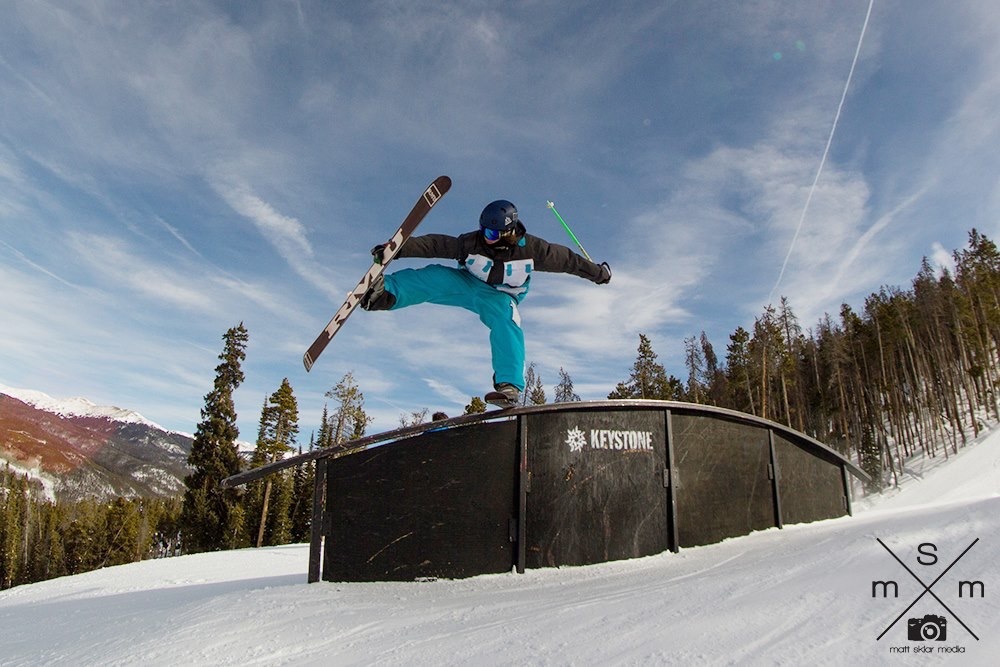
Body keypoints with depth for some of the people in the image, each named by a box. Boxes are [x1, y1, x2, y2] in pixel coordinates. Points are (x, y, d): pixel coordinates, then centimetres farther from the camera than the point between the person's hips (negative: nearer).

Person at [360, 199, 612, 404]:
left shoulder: (531, 248, -22)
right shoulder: (473, 242, -22)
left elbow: (566, 259, -10)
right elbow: (435, 245, -23)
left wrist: (597, 272, 2)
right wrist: (397, 249, -32)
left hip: (498, 298, 0)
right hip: (466, 284, 1)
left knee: (507, 322, -35)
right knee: (433, 276, -27)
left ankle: (509, 384, -39)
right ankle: (385, 293, -50)